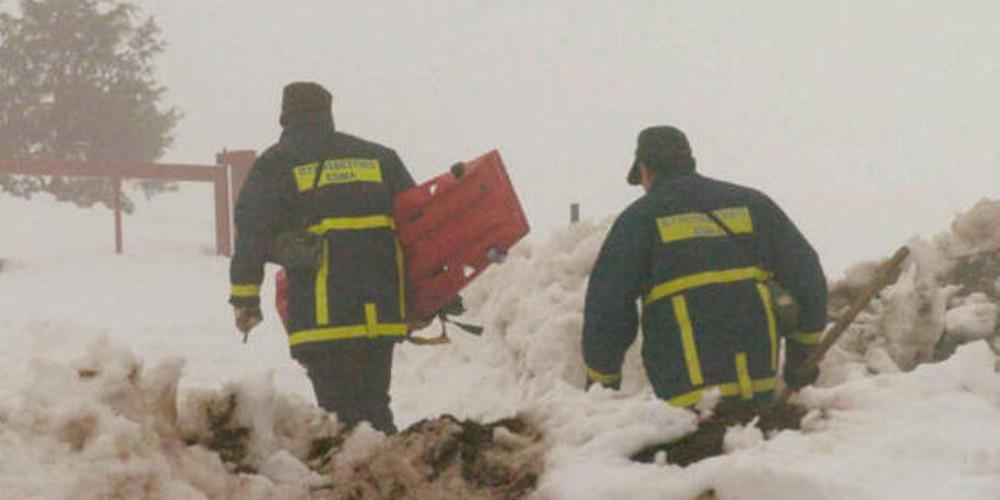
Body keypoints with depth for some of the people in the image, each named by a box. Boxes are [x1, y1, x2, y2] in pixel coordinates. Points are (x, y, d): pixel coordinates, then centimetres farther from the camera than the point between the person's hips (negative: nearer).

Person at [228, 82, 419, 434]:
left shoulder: (273, 166, 7)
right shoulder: (379, 158, 19)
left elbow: (251, 232, -1)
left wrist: (244, 298, 0)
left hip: (323, 314, -4)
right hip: (382, 309, 4)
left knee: (342, 409, -3)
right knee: (374, 404, 13)